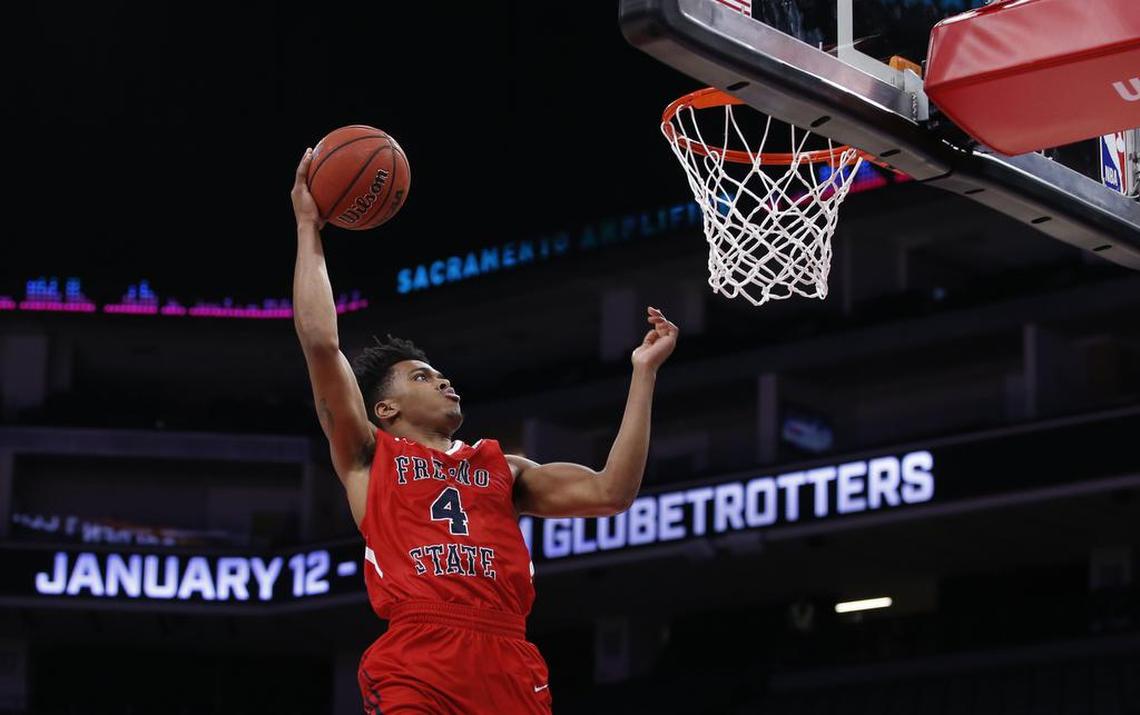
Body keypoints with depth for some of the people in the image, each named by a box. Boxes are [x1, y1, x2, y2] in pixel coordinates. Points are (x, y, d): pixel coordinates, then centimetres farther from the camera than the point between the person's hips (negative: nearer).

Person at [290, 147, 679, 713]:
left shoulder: (501, 468, 29)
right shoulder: (368, 456, 18)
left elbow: (610, 493, 18)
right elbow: (320, 342, 8)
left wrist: (644, 372, 19)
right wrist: (308, 228, 15)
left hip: (508, 668, 4)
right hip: (417, 667, -4)